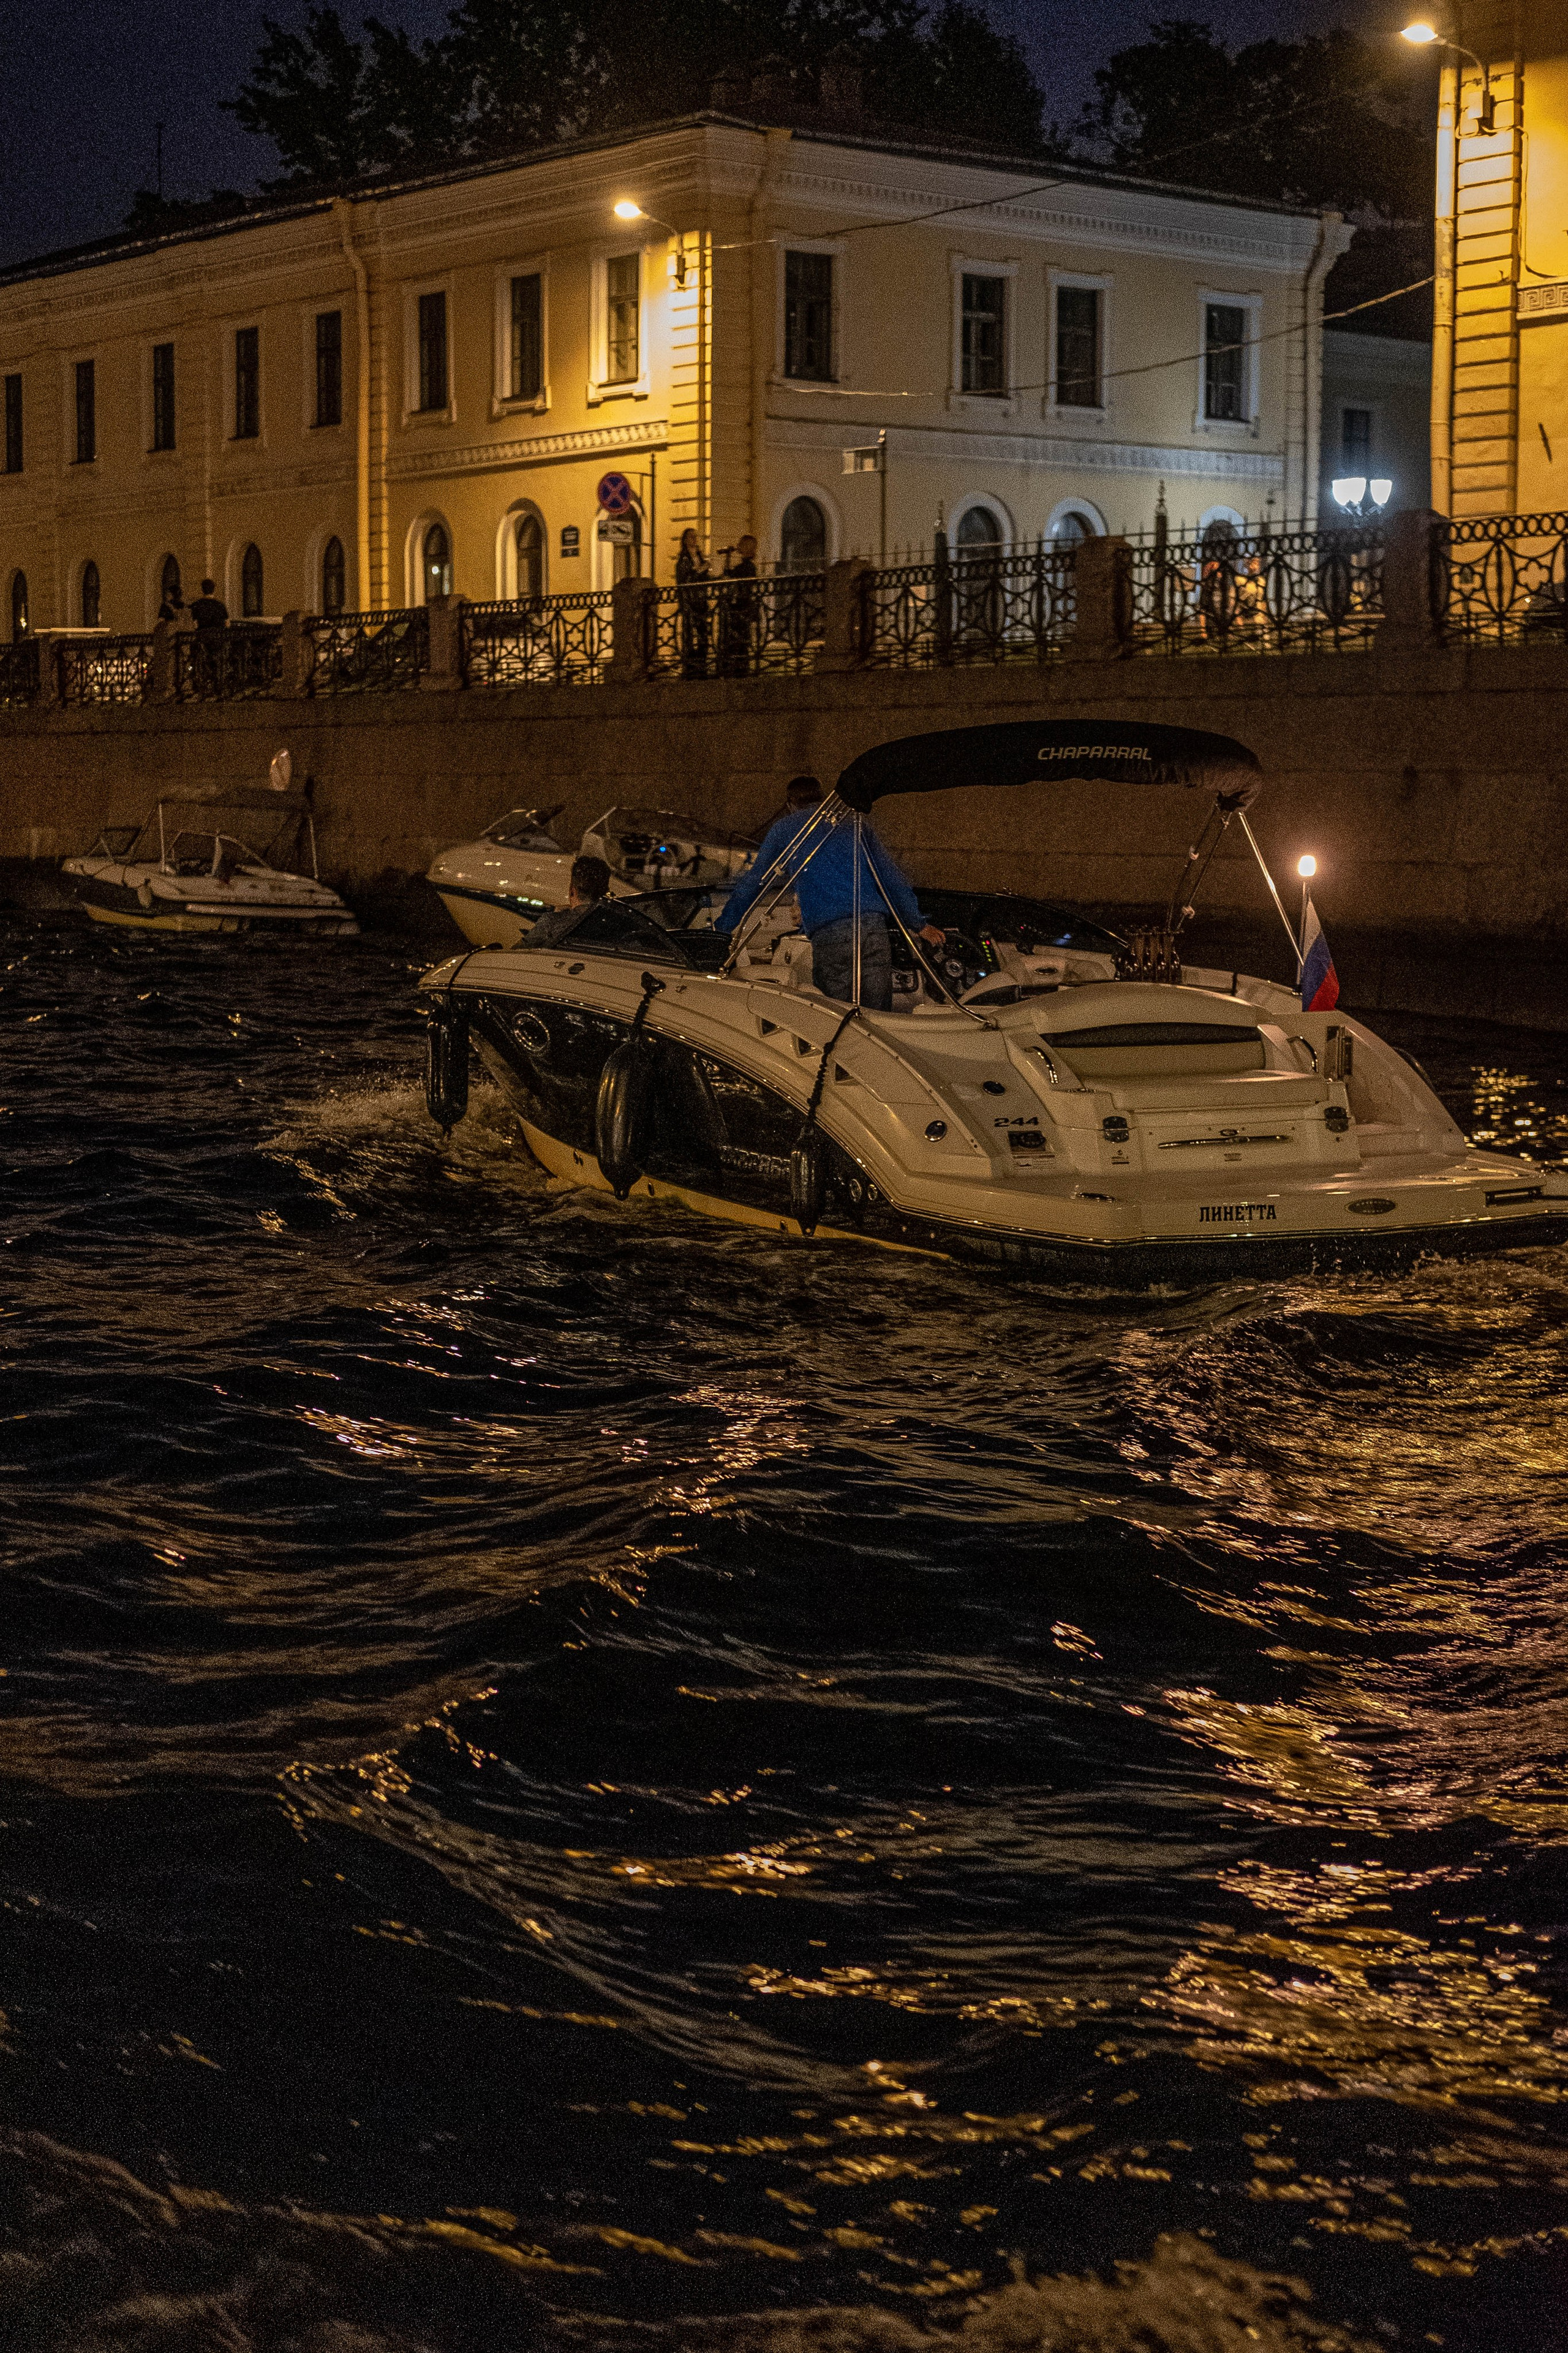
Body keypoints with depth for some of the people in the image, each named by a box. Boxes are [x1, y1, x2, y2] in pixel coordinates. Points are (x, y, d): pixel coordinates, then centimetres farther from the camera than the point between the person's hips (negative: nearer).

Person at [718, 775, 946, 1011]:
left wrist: (722, 929, 30)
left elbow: (752, 884, 21)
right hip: (873, 923, 3)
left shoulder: (784, 828, 17)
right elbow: (891, 878, 26)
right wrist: (920, 925, 32)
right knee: (878, 1016, 2)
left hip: (828, 932, -3)